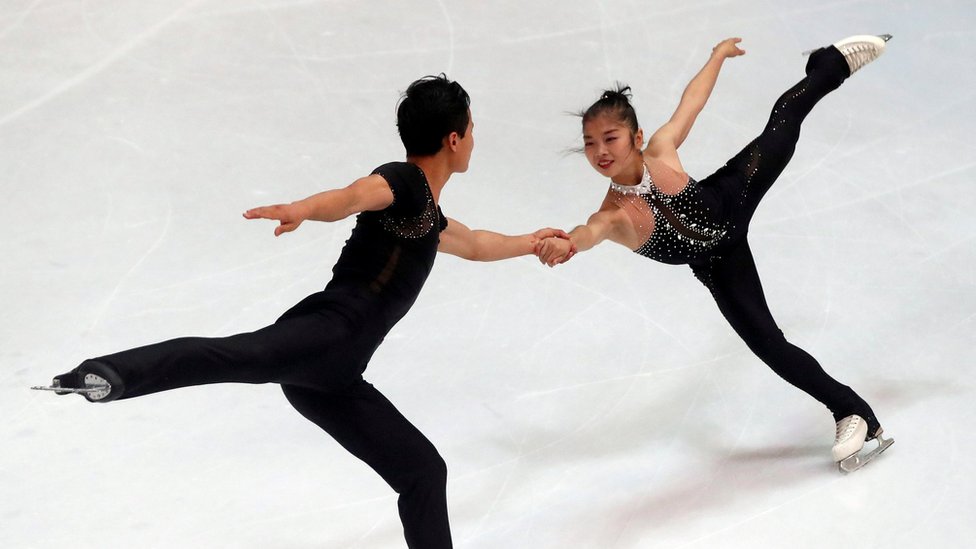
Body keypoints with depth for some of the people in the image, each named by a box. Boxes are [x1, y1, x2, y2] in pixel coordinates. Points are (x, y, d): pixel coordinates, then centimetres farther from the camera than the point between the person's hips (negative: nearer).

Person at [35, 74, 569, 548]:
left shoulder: (428, 217, 31)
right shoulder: (402, 181, 2)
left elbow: (474, 244, 54)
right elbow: (350, 196, -22)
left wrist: (531, 242, 69)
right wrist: (304, 209, -43)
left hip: (333, 377, 9)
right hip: (326, 334, -9)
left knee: (424, 472, 12)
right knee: (243, 353, -40)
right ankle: (110, 374, -61)